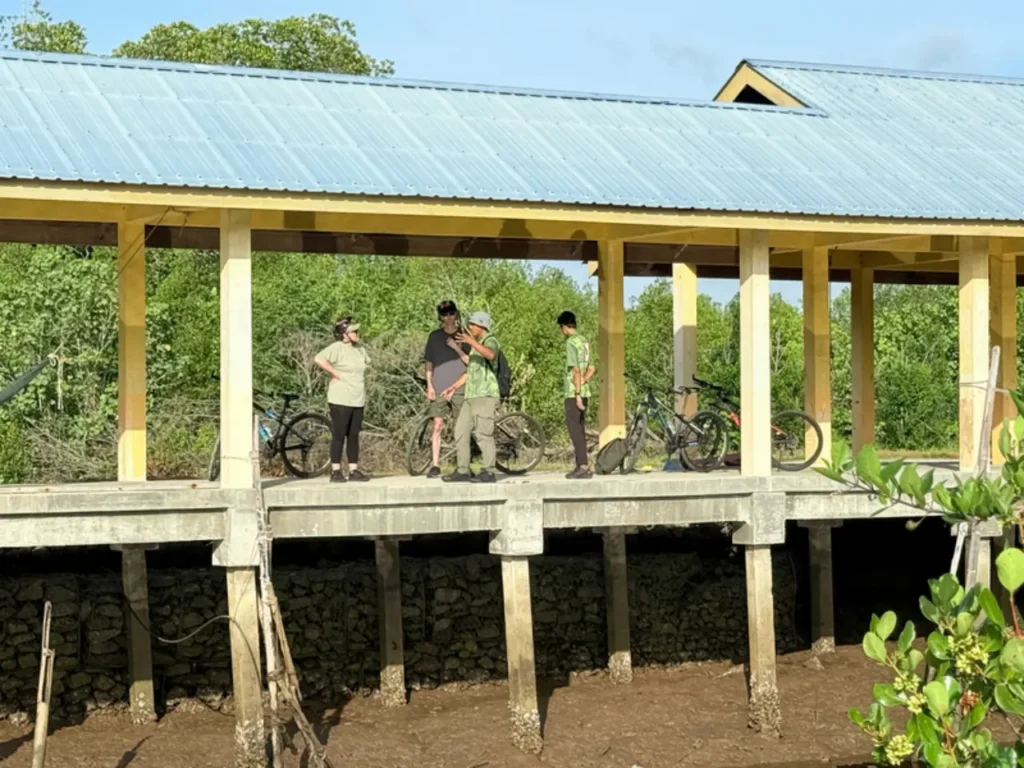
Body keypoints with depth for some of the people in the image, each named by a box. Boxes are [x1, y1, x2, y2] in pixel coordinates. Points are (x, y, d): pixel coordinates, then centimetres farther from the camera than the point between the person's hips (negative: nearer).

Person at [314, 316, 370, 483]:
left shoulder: (360, 349, 12)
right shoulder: (337, 348, -12)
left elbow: (366, 363, 33)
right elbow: (319, 359, -28)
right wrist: (335, 374, -20)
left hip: (358, 400, 7)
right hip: (340, 400, -7)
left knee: (354, 436, 9)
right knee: (339, 435, -3)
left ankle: (354, 470, 14)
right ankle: (335, 471, 2)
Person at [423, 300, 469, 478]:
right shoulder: (435, 336, 9)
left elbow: (470, 361, -1)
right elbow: (429, 363, 11)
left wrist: (457, 348, -14)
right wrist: (429, 385, 2)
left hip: (459, 388, -1)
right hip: (439, 389, 1)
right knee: (438, 426, -2)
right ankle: (435, 465, 0)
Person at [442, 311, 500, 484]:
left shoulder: (490, 341, -5)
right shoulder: (476, 345, 25)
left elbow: (491, 354, -30)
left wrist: (471, 341, -40)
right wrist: (454, 387, 24)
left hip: (485, 395, -10)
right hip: (471, 395, 10)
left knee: (484, 433, -10)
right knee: (461, 431, 7)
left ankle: (488, 472, -7)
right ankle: (462, 471, 11)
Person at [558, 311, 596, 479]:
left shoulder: (571, 342, -12)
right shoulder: (584, 341, 15)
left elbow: (576, 370, -18)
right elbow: (591, 369, 18)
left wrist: (577, 394, -18)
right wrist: (582, 382, 8)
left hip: (574, 393, -9)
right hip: (584, 392, 9)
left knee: (575, 429, -7)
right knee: (579, 429, 12)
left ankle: (584, 467, -11)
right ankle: (581, 466, 15)